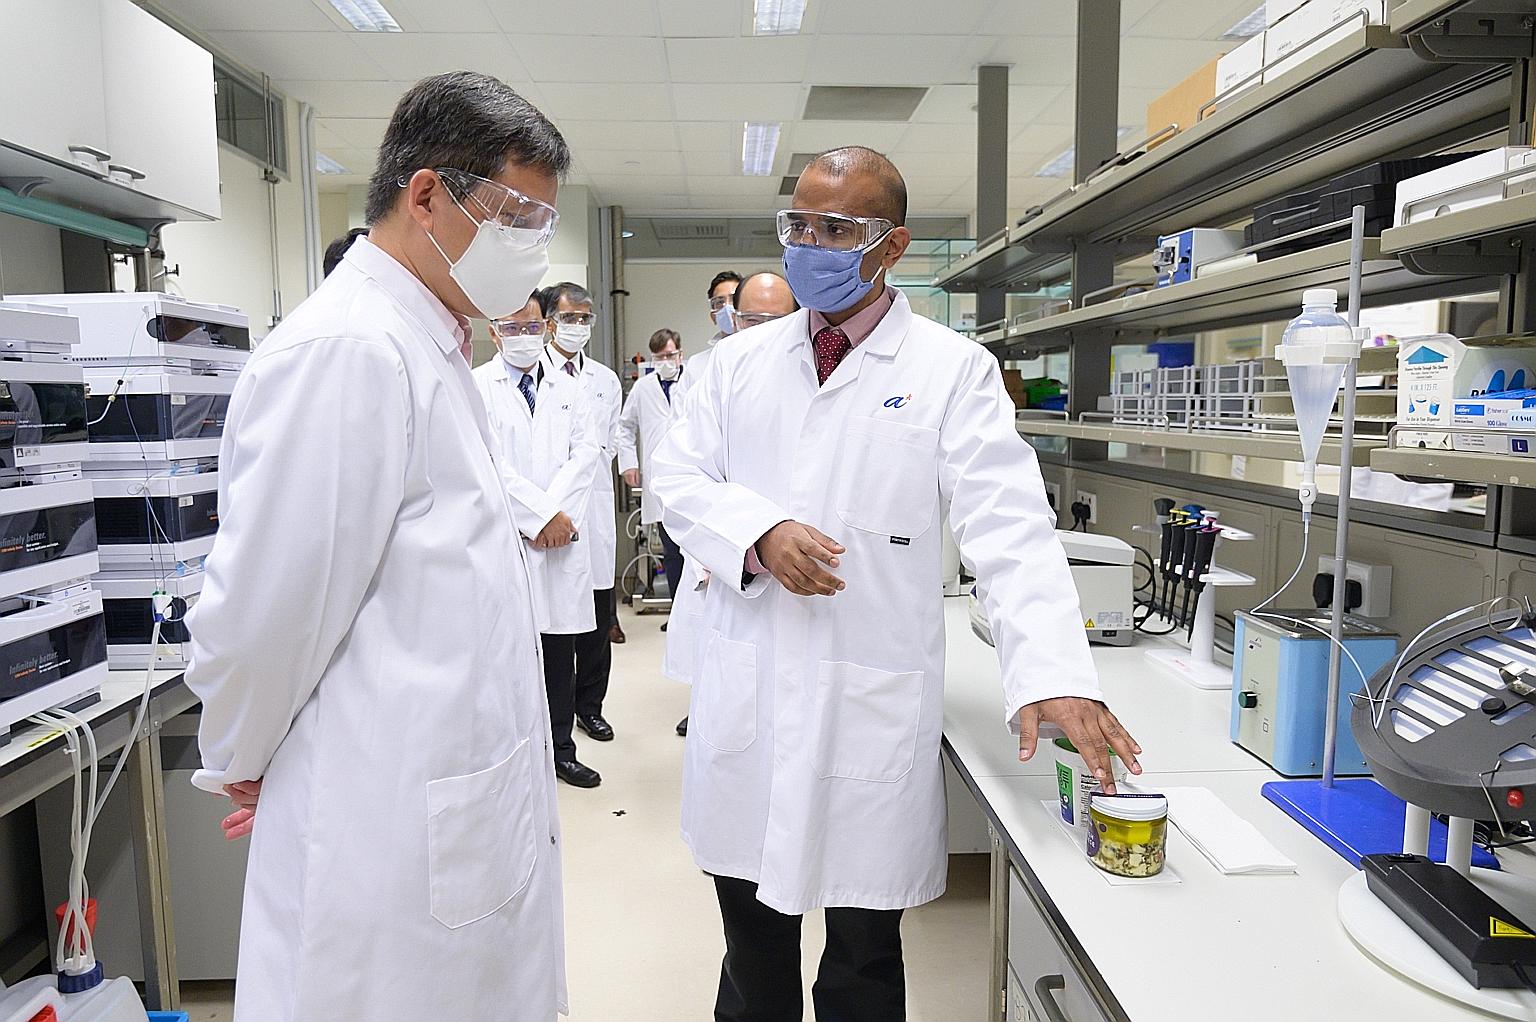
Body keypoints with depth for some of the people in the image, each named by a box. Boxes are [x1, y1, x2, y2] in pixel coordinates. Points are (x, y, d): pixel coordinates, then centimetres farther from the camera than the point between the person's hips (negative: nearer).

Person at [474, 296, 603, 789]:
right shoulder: (476, 387, 2)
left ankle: (560, 750, 22)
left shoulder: (568, 389, 16)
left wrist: (556, 513, -9)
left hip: (563, 538, 4)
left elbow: (585, 452, 5)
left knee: (562, 652, 10)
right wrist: (542, 515, -12)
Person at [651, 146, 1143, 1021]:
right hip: (743, 701, 4)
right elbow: (681, 475, 7)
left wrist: (1055, 676, -26)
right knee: (753, 948, 19)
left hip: (873, 710, -3)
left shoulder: (954, 370, -4)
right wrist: (760, 531, -14)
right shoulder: (742, 361, 9)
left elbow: (1010, 529, -13)